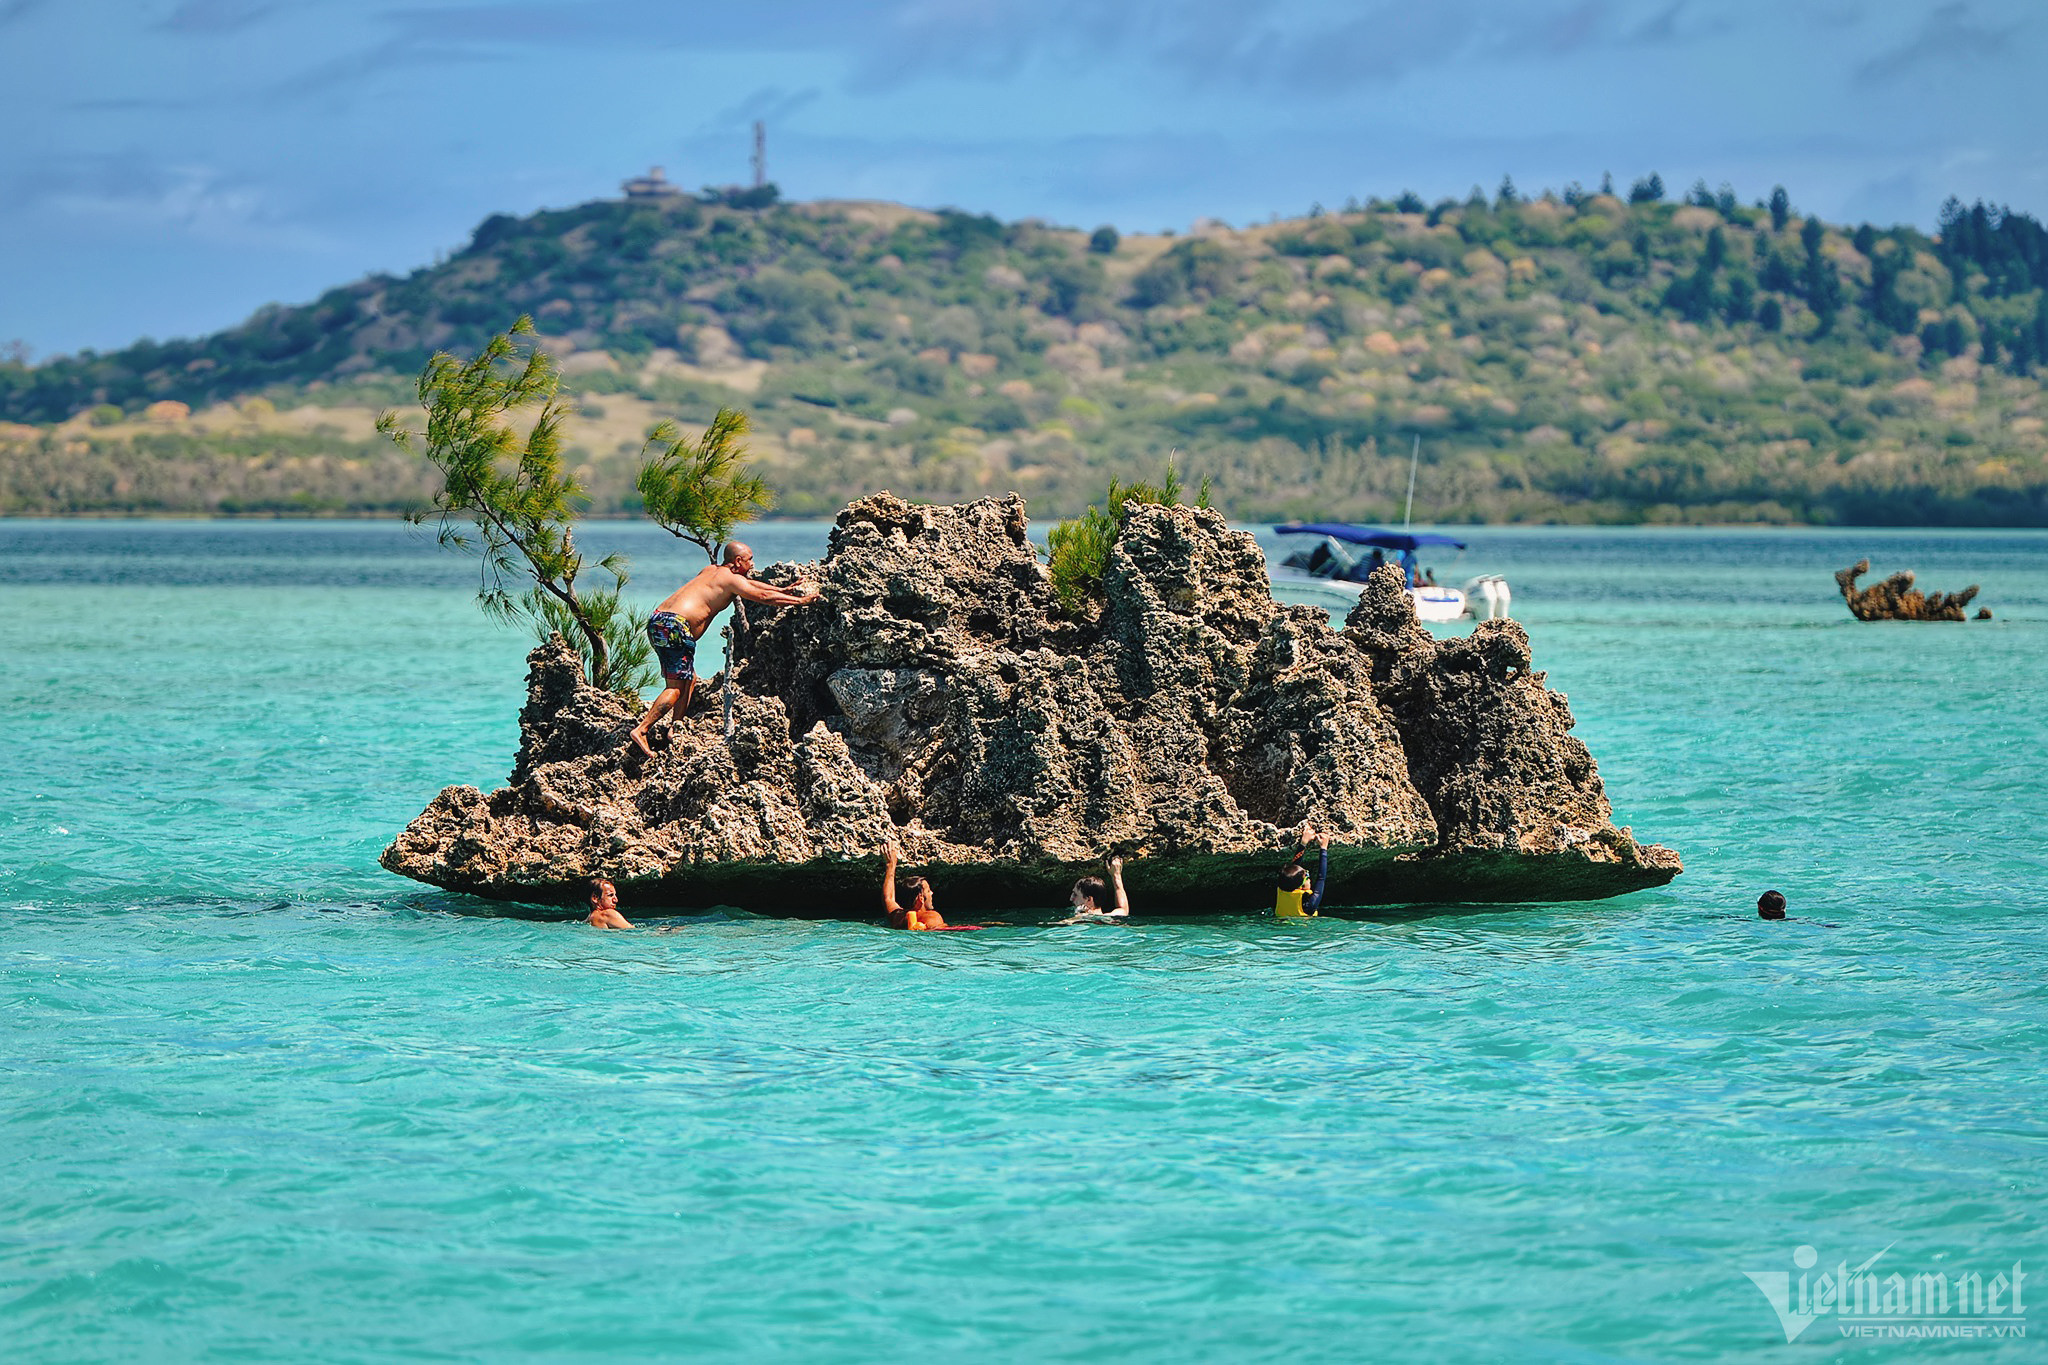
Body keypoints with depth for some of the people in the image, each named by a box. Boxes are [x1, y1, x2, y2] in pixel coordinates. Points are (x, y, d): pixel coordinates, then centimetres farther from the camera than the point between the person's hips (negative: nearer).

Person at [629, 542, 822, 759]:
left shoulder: (711, 570, 27)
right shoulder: (730, 578, 1)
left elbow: (750, 584, 38)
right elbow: (763, 596, 0)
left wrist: (784, 590, 43)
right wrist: (800, 600, 10)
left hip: (657, 620, 10)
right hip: (674, 625, -10)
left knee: (690, 680, 17)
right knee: (676, 687, -11)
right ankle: (641, 731, -21)